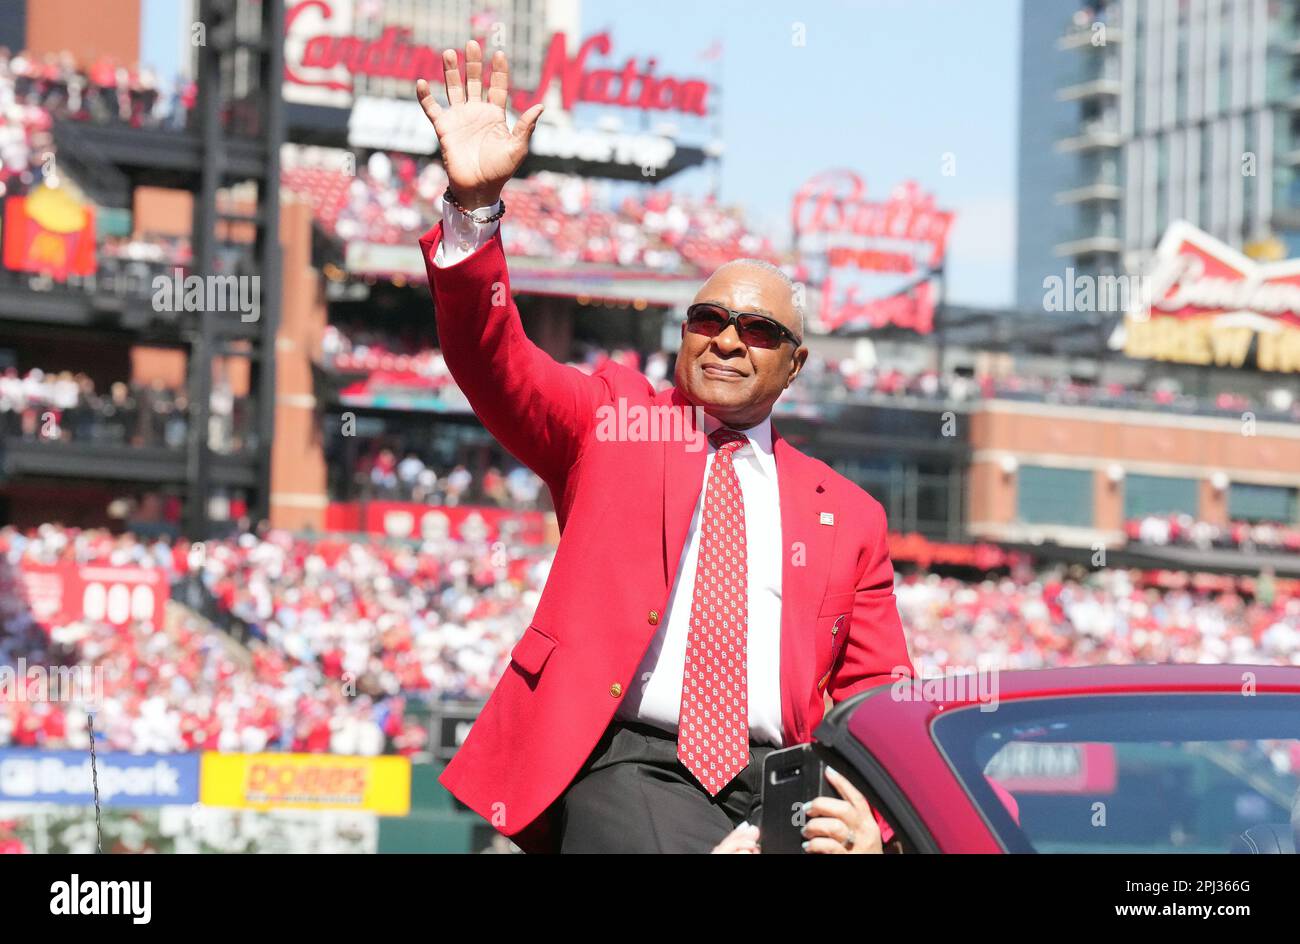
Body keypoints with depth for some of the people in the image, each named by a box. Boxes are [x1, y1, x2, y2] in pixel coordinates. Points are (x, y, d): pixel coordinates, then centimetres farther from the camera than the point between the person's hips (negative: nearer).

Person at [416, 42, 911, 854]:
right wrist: (475, 206, -16)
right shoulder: (611, 419, 16)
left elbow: (878, 698, 17)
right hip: (629, 765, -3)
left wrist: (870, 821, -3)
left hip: (776, 785, 3)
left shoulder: (849, 514, 19)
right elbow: (492, 359, 0)